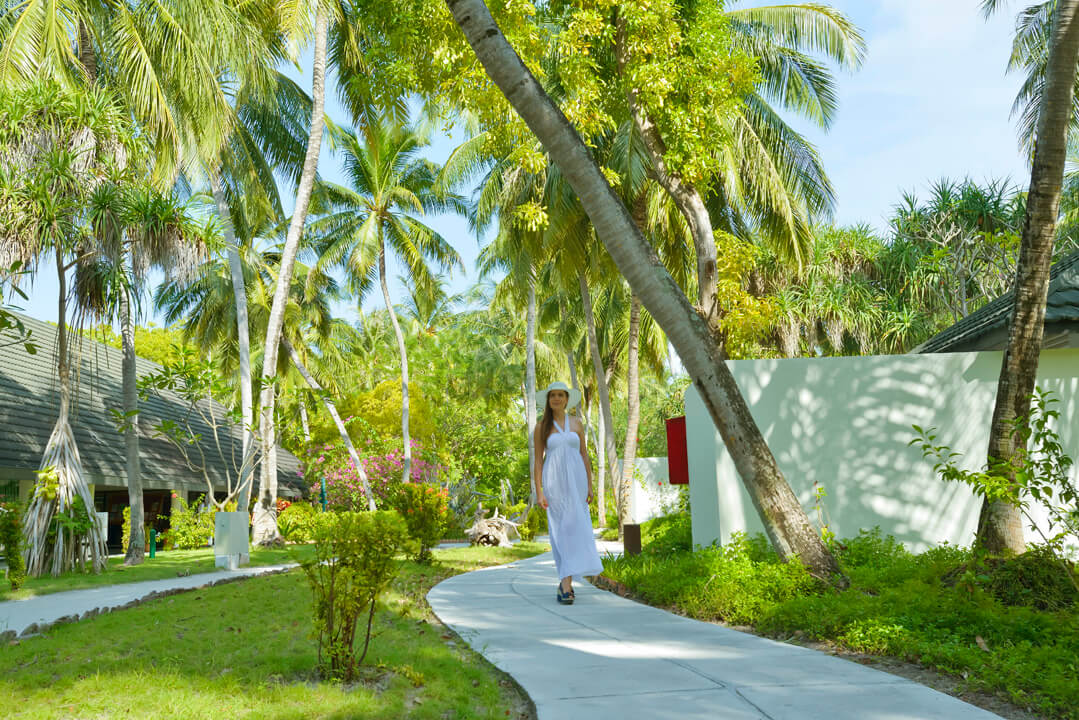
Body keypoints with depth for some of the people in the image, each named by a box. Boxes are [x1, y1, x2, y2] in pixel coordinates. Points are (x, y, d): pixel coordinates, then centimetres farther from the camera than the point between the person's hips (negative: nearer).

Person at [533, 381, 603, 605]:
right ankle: (566, 584, -3)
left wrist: (590, 485, 5)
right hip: (554, 483, -2)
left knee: (575, 529, -5)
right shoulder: (541, 427, 3)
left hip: (576, 481, 2)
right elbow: (538, 460, 1)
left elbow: (584, 455, 11)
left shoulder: (576, 424, 9)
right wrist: (539, 491, -7)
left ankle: (565, 582, 4)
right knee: (561, 531, -5)